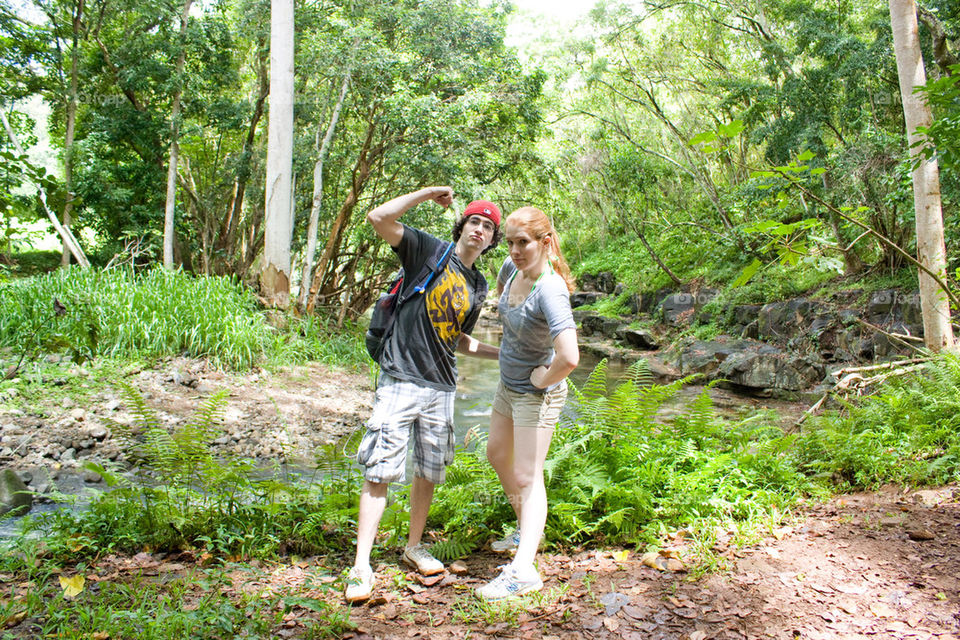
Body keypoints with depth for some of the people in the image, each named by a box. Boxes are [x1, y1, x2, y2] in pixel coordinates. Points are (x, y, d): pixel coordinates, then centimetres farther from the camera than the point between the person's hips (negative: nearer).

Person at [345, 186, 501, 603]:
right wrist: (427, 193, -9)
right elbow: (378, 218, -14)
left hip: (441, 389, 6)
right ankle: (361, 567, 2)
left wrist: (504, 353, 18)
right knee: (379, 474, -5)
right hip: (401, 380, -6)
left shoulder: (478, 286, 15)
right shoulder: (429, 250, -1)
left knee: (428, 473, 13)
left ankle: (414, 547, 31)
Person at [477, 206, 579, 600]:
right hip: (509, 383, 10)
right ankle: (526, 528, 41)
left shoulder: (550, 290, -32)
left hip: (537, 393, -9)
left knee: (527, 476, -7)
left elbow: (569, 358, -44)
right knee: (497, 455, 23)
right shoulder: (512, 267, -8)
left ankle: (523, 571, 0)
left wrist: (544, 378, -24)